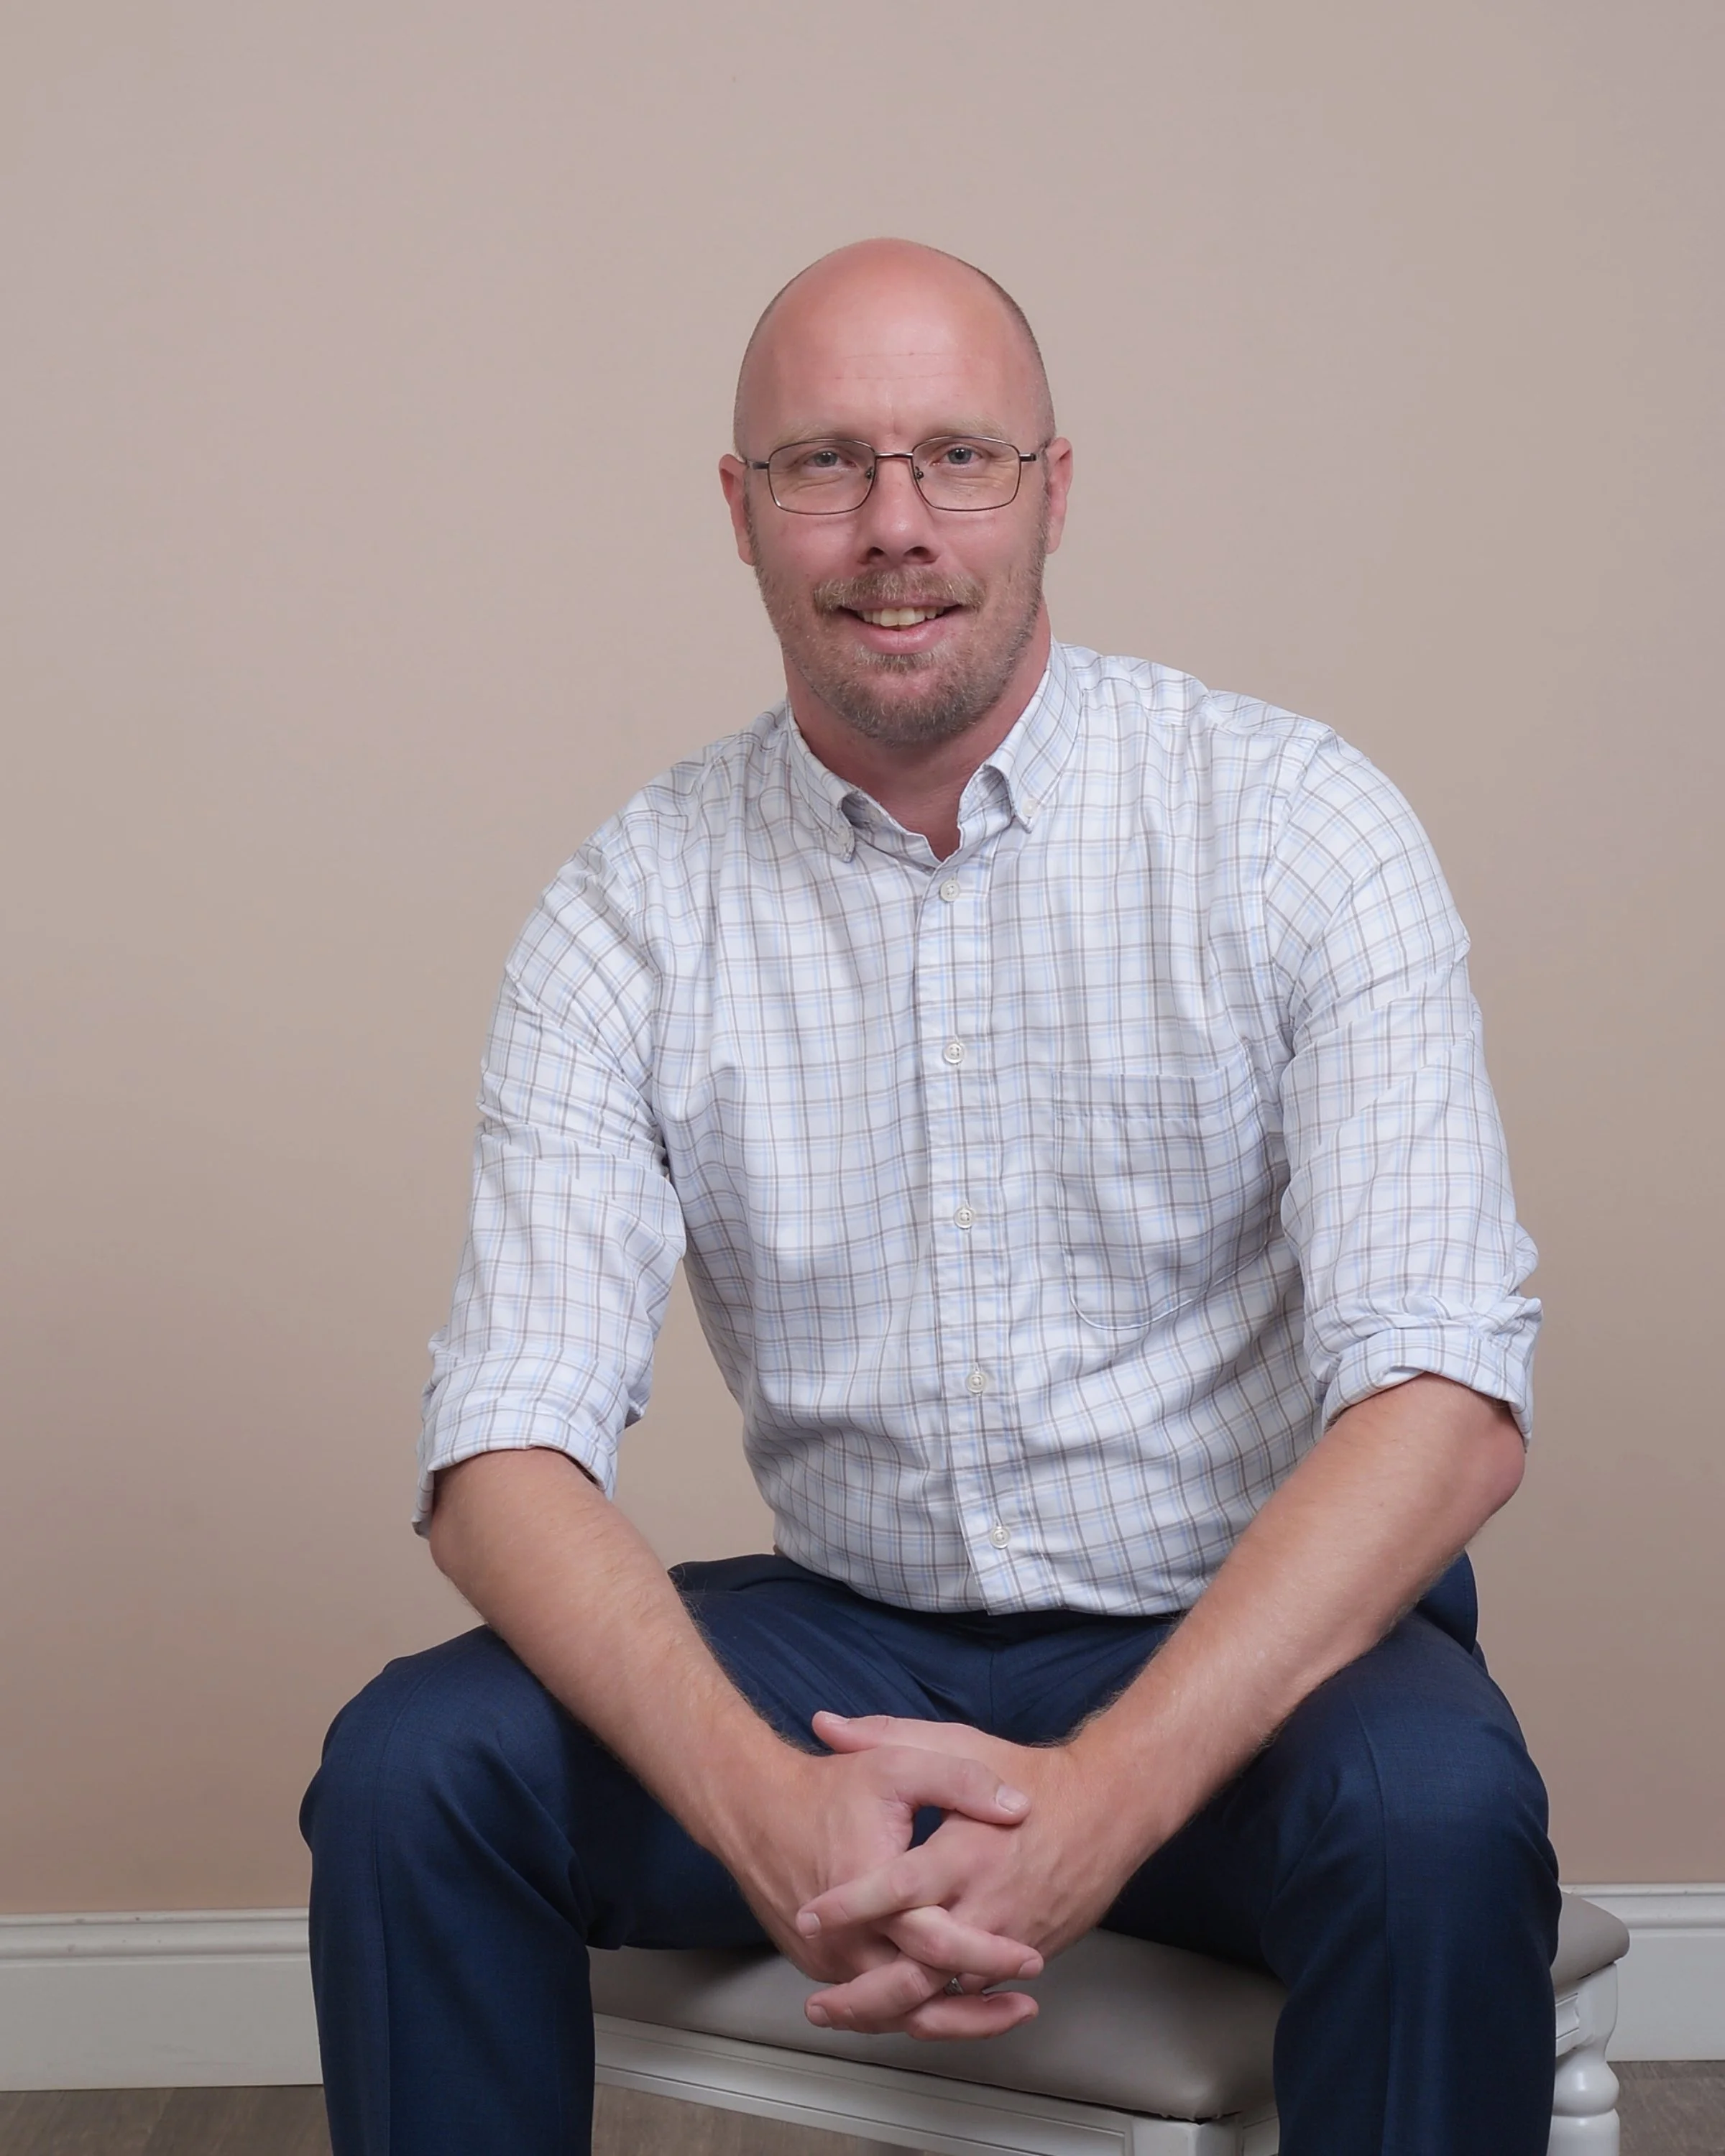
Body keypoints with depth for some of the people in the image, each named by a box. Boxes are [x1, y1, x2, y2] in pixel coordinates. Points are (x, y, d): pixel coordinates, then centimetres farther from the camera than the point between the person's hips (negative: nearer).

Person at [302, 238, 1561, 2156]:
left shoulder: (1293, 827, -9)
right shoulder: (634, 910, -2)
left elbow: (1447, 1393, -17)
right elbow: (509, 1444, -10)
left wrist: (1103, 1794, -30)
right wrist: (770, 1808, -29)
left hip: (1244, 1645, -2)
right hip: (842, 1644, 2)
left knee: (1435, 1811, -33)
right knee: (408, 1768, -20)